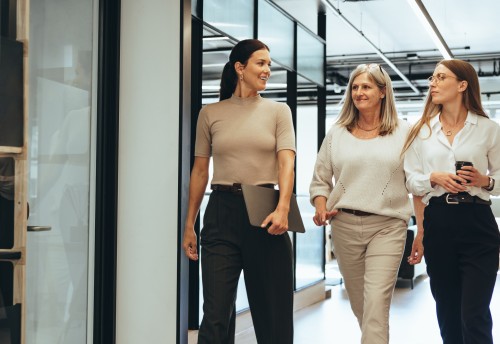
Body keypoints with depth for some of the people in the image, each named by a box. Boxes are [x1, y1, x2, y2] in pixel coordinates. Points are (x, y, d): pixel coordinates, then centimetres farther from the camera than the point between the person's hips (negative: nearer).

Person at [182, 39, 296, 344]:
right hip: (222, 212, 0)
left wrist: (283, 208, -23)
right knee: (216, 312, -2)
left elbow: (286, 162, -6)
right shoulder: (211, 113, 8)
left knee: (272, 308, 6)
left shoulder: (278, 111, 6)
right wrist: (190, 224, 8)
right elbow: (200, 171, 10)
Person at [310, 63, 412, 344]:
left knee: (377, 304, -13)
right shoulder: (337, 134, 9)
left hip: (388, 226, -3)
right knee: (359, 304, 12)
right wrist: (321, 208, -6)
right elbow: (320, 181, 13)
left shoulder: (404, 132, 3)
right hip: (345, 225, 3)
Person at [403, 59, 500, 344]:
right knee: (447, 310, 11)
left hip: (477, 223, -3)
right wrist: (434, 178, -12)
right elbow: (412, 181, 7)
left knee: (474, 315, -8)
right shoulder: (423, 130, 10)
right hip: (437, 223, 3)